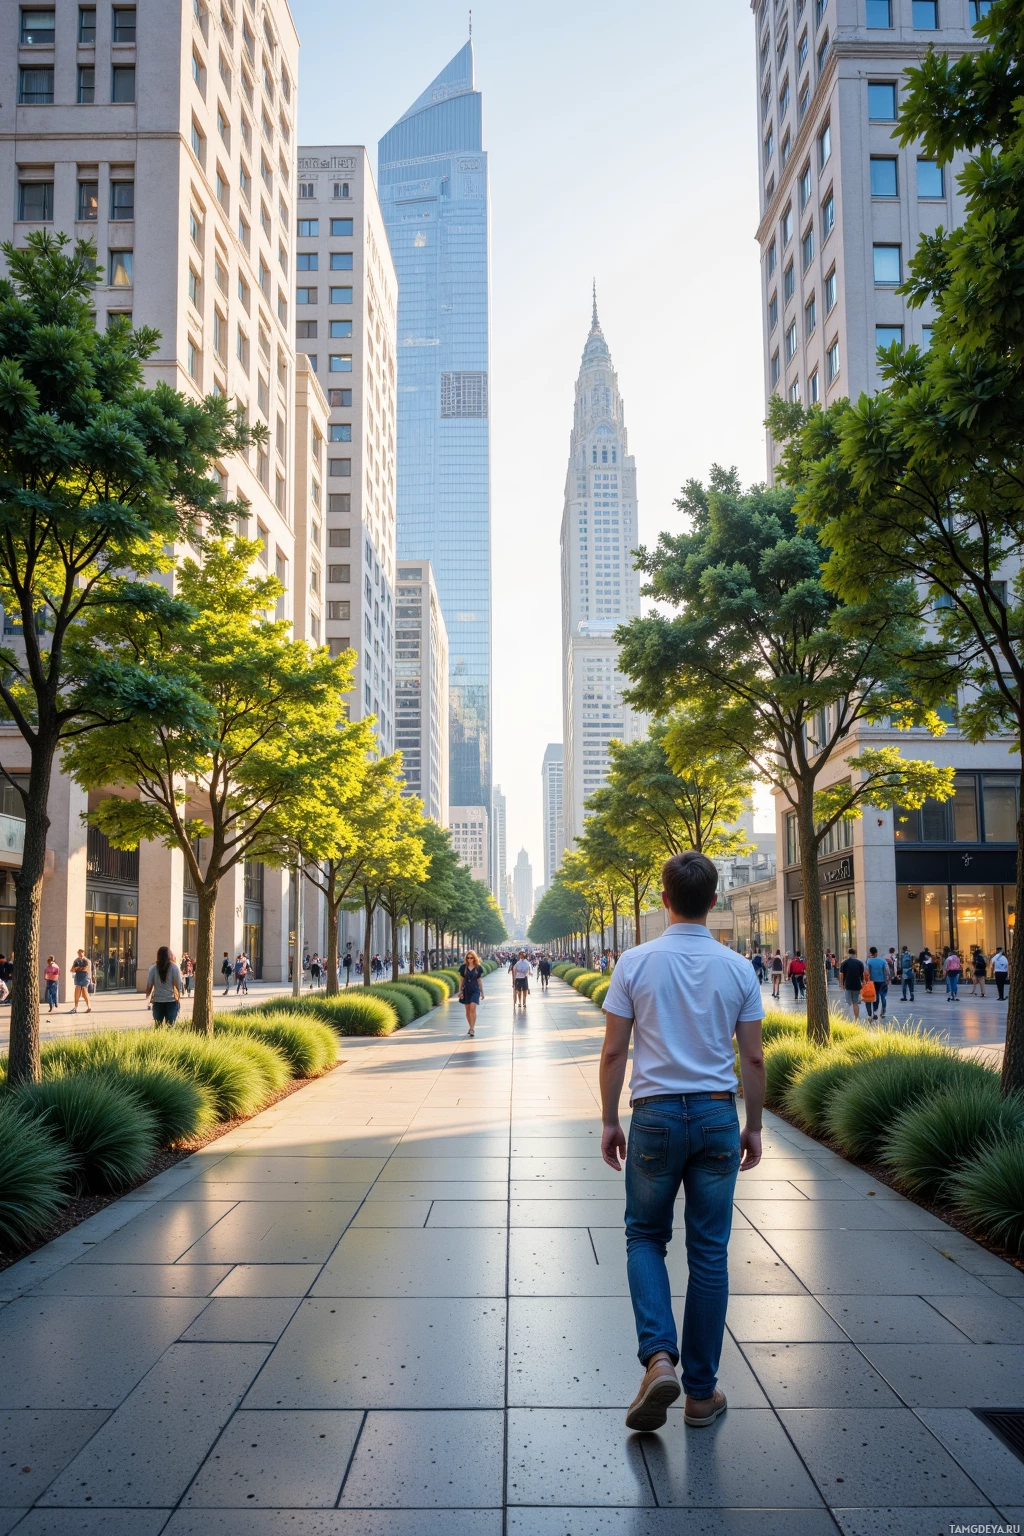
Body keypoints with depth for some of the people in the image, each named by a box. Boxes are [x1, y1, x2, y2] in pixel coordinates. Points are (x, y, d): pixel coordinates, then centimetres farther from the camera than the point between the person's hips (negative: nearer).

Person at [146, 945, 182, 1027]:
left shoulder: (153, 968, -1)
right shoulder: (174, 968, -5)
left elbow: (149, 986, 1)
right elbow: (177, 985, -5)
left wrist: (147, 998, 13)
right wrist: (178, 998, 4)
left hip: (157, 1001, 1)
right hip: (171, 1001, -1)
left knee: (157, 1026, 10)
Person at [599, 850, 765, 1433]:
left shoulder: (636, 963, -6)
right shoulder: (738, 968, -2)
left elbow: (614, 1051, -4)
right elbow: (754, 1060, 2)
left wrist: (610, 1121, 6)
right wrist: (753, 1127, 12)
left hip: (656, 1116, -1)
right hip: (718, 1118, 1)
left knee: (646, 1237, 15)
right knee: (710, 1253, 9)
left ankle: (659, 1357, -5)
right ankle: (702, 1391, 17)